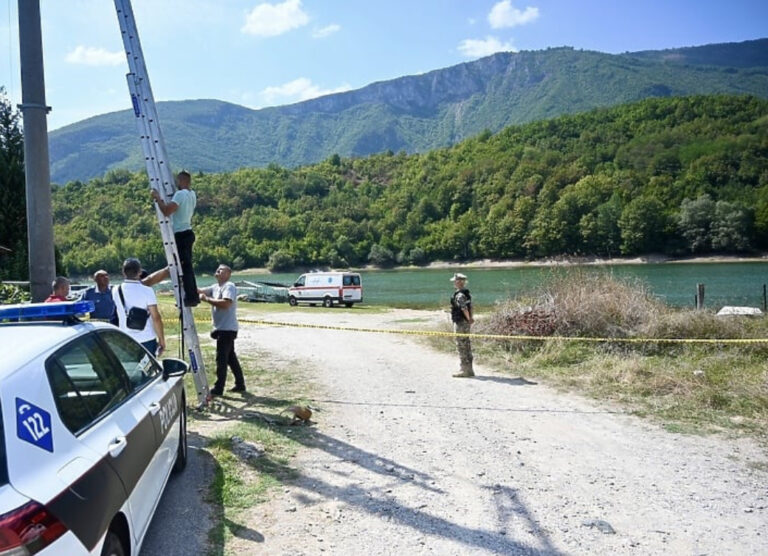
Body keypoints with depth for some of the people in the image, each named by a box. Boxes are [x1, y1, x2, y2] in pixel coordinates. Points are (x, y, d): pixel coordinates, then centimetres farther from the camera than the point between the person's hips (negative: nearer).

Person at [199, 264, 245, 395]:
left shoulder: (229, 286, -12)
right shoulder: (215, 287, 16)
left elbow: (226, 303, -27)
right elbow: (200, 291, 7)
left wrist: (207, 299, -23)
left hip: (227, 329, -9)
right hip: (222, 329, 9)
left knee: (221, 358, -6)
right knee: (231, 357, 13)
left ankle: (218, 388, -1)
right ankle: (240, 384, 21)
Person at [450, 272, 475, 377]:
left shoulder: (459, 295, -18)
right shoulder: (467, 293, 14)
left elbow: (464, 308, -26)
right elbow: (470, 307, 16)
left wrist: (468, 319, -14)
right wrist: (470, 318, 8)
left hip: (460, 323, -10)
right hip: (465, 323, 10)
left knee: (461, 345, -4)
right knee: (466, 345, 14)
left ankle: (465, 370, -1)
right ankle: (468, 369, 20)